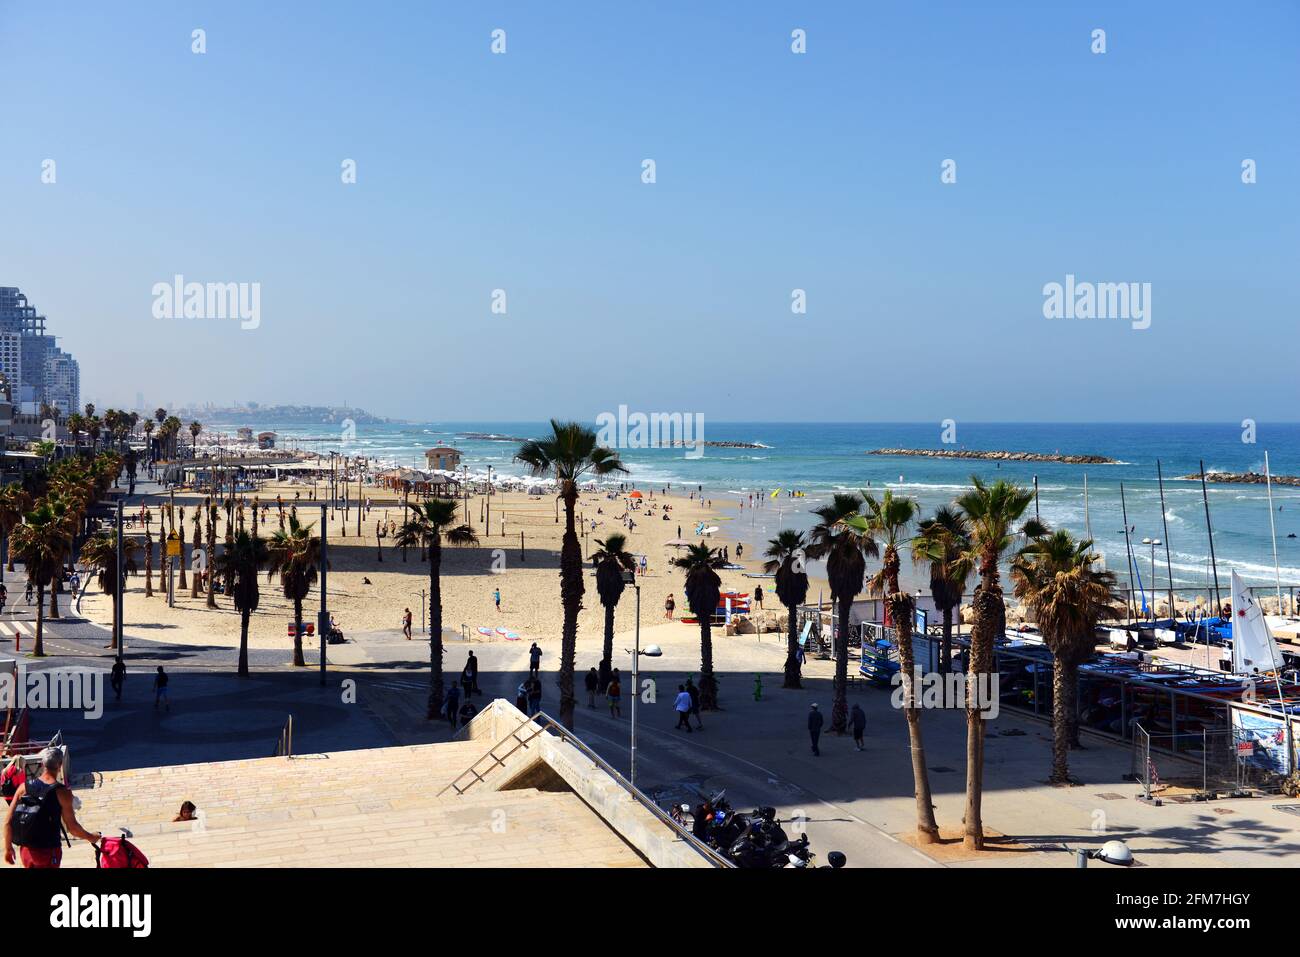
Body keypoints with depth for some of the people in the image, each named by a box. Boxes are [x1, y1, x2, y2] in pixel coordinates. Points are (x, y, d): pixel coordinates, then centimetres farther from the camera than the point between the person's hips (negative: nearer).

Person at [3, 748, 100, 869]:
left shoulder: (24, 787, -2)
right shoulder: (62, 792, -13)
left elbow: (8, 822, 0)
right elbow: (72, 827, -10)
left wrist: (8, 848, 13)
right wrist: (91, 837, 8)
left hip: (26, 850, 5)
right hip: (48, 851, -5)